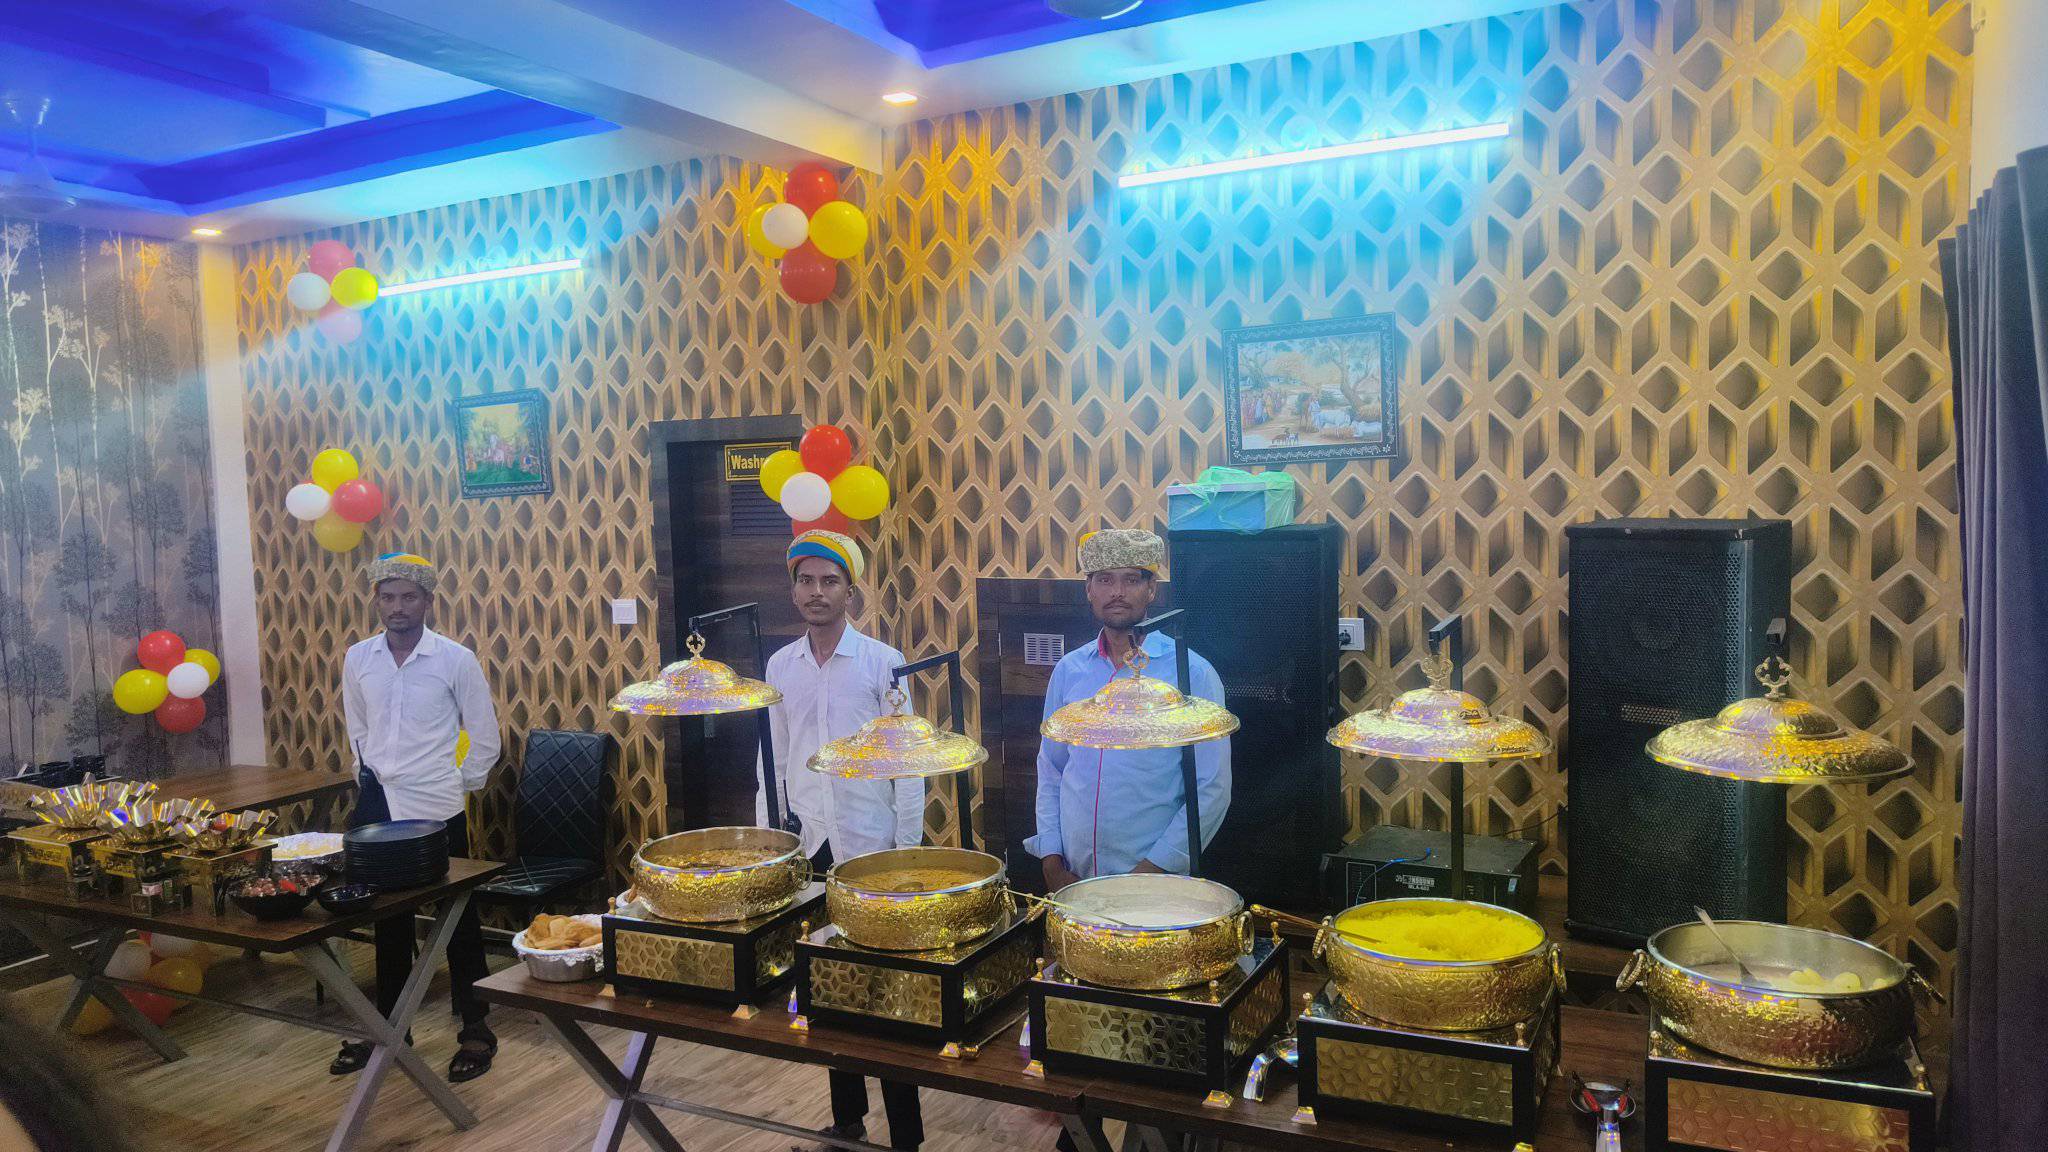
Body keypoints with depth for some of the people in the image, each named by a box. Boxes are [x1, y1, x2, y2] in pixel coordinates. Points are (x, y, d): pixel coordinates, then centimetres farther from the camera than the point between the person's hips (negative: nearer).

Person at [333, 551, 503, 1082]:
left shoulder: (456, 659, -9)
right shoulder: (357, 659, 2)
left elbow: (485, 737, -2)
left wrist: (457, 782, 1)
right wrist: (370, 775, 13)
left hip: (436, 811, -4)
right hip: (377, 806, 4)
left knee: (458, 921, 6)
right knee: (388, 923, 16)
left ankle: (475, 1031, 18)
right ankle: (387, 1025, 32)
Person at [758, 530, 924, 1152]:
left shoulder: (883, 662, -7)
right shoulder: (780, 666, 5)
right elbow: (773, 764, 10)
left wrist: (908, 851, -7)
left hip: (871, 847, -4)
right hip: (807, 847, 4)